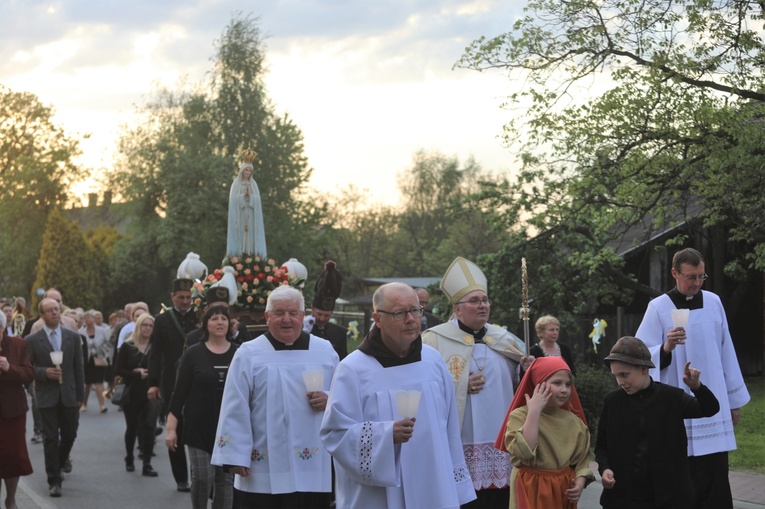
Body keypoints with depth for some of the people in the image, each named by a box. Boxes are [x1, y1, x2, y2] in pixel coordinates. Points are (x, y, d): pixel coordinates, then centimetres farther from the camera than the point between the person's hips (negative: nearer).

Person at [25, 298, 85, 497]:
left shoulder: (73, 337, 4)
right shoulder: (32, 340, -2)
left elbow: (78, 368, 6)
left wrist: (80, 395, 4)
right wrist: (45, 372, -19)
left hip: (69, 394, 2)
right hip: (47, 396, -2)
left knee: (69, 435, 10)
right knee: (51, 438, -2)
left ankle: (59, 463, 38)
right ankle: (54, 480, 4)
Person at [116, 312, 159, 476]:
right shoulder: (127, 346, 0)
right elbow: (118, 370, -2)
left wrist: (146, 373, -14)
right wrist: (136, 374, -14)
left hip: (151, 393, 0)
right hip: (132, 393, 0)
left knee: (149, 426, -9)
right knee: (132, 427, 12)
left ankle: (147, 464, -7)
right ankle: (129, 458, 33)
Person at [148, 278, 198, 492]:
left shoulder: (199, 317, 3)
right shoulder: (162, 320, 3)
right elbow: (155, 354, 1)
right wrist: (153, 383, -5)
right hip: (172, 384, 1)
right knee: (176, 433, 7)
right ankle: (181, 478, 15)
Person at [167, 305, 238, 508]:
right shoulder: (193, 353, -2)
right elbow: (180, 391, -1)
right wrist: (171, 427, -6)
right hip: (199, 426, -1)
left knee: (225, 478, 3)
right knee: (202, 477, -5)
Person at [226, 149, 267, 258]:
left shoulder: (253, 184, 12)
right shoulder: (236, 184, 4)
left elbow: (257, 199, 3)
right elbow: (234, 199, -5)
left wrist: (250, 195, -14)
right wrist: (243, 195, -17)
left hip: (250, 216, 3)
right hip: (239, 215, -3)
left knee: (250, 235, -2)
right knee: (239, 233, -8)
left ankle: (251, 254, -4)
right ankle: (238, 254, -9)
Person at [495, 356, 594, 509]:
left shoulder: (573, 420, 6)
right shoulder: (519, 416, -9)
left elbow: (582, 458, 12)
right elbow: (524, 452, -25)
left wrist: (580, 482, -7)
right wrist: (534, 411, -22)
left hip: (563, 491, 5)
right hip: (532, 491, -5)